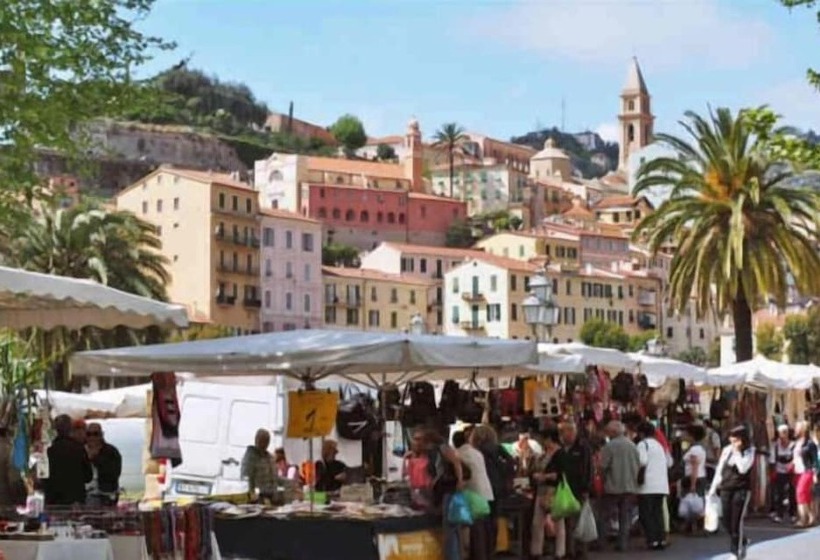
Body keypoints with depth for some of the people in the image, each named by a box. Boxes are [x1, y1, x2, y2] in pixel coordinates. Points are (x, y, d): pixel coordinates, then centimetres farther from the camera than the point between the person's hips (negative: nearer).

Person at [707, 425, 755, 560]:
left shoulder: (749, 451, -3)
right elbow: (719, 470, 12)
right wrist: (713, 489, 11)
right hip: (726, 488, 5)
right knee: (727, 521, 6)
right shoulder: (726, 450, 8)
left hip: (741, 489, -5)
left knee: (737, 521, -8)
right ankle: (742, 541, 32)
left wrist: (737, 451, -13)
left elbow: (743, 468, -18)